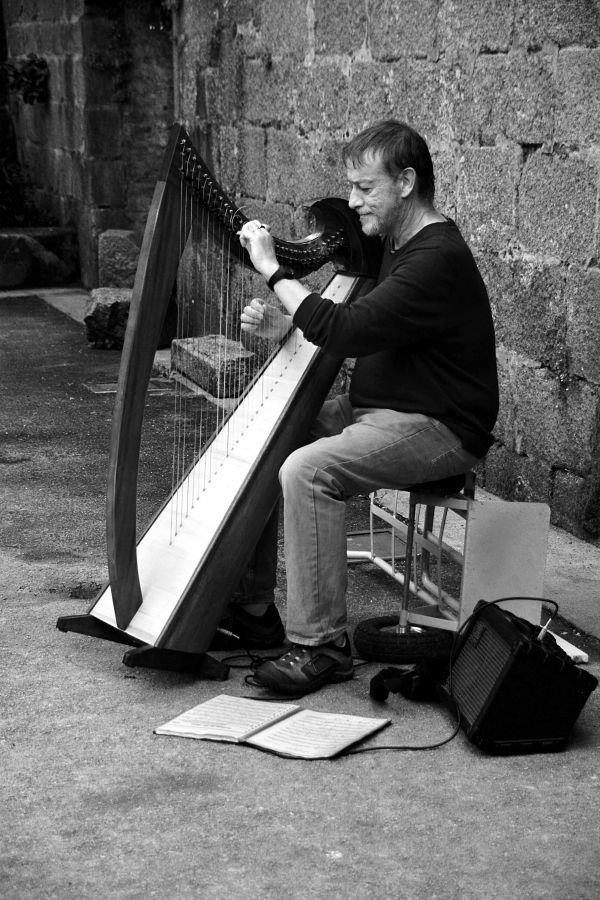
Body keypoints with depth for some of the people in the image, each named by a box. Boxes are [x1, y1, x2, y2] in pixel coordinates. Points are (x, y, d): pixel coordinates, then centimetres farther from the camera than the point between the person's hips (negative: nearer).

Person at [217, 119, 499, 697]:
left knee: (308, 471, -29)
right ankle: (256, 610, 11)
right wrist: (282, 324, 0)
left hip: (437, 429, -10)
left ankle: (321, 645, -21)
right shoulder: (392, 244, 12)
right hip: (375, 410, 10)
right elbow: (352, 331, 17)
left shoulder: (439, 259, -20)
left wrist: (273, 272, -20)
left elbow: (346, 332, -28)